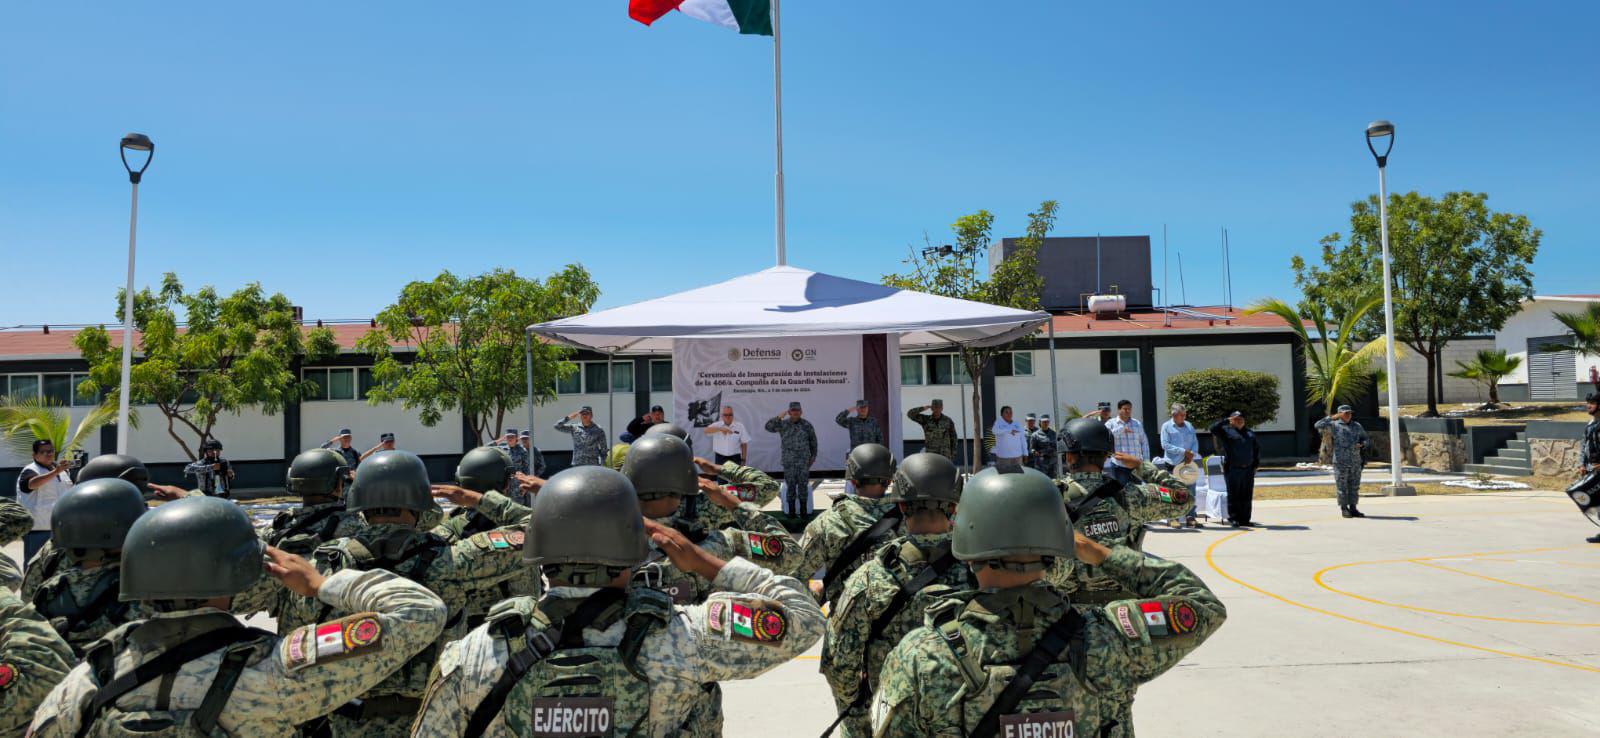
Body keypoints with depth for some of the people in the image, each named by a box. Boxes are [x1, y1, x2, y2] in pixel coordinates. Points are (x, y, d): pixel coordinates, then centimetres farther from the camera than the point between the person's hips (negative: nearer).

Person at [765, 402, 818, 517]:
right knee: (790, 485, 3)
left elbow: (813, 441, 9)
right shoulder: (783, 424, 2)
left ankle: (803, 510, 10)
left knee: (803, 485, 2)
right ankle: (791, 511, 10)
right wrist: (778, 418, -17)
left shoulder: (806, 425, 2)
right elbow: (769, 427, -7)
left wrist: (813, 456, 9)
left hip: (803, 461, 0)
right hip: (788, 461, 0)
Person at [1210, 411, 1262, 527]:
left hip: (1248, 469, 6)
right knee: (1234, 495, -3)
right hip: (1233, 469, -5)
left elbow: (1257, 448, 26)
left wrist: (1256, 462, 16)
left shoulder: (1249, 433, 19)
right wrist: (1226, 420, -15)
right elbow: (1213, 428, -16)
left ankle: (1244, 519, 12)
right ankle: (1233, 519, 2)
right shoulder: (1226, 430, 1)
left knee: (1247, 496, 7)